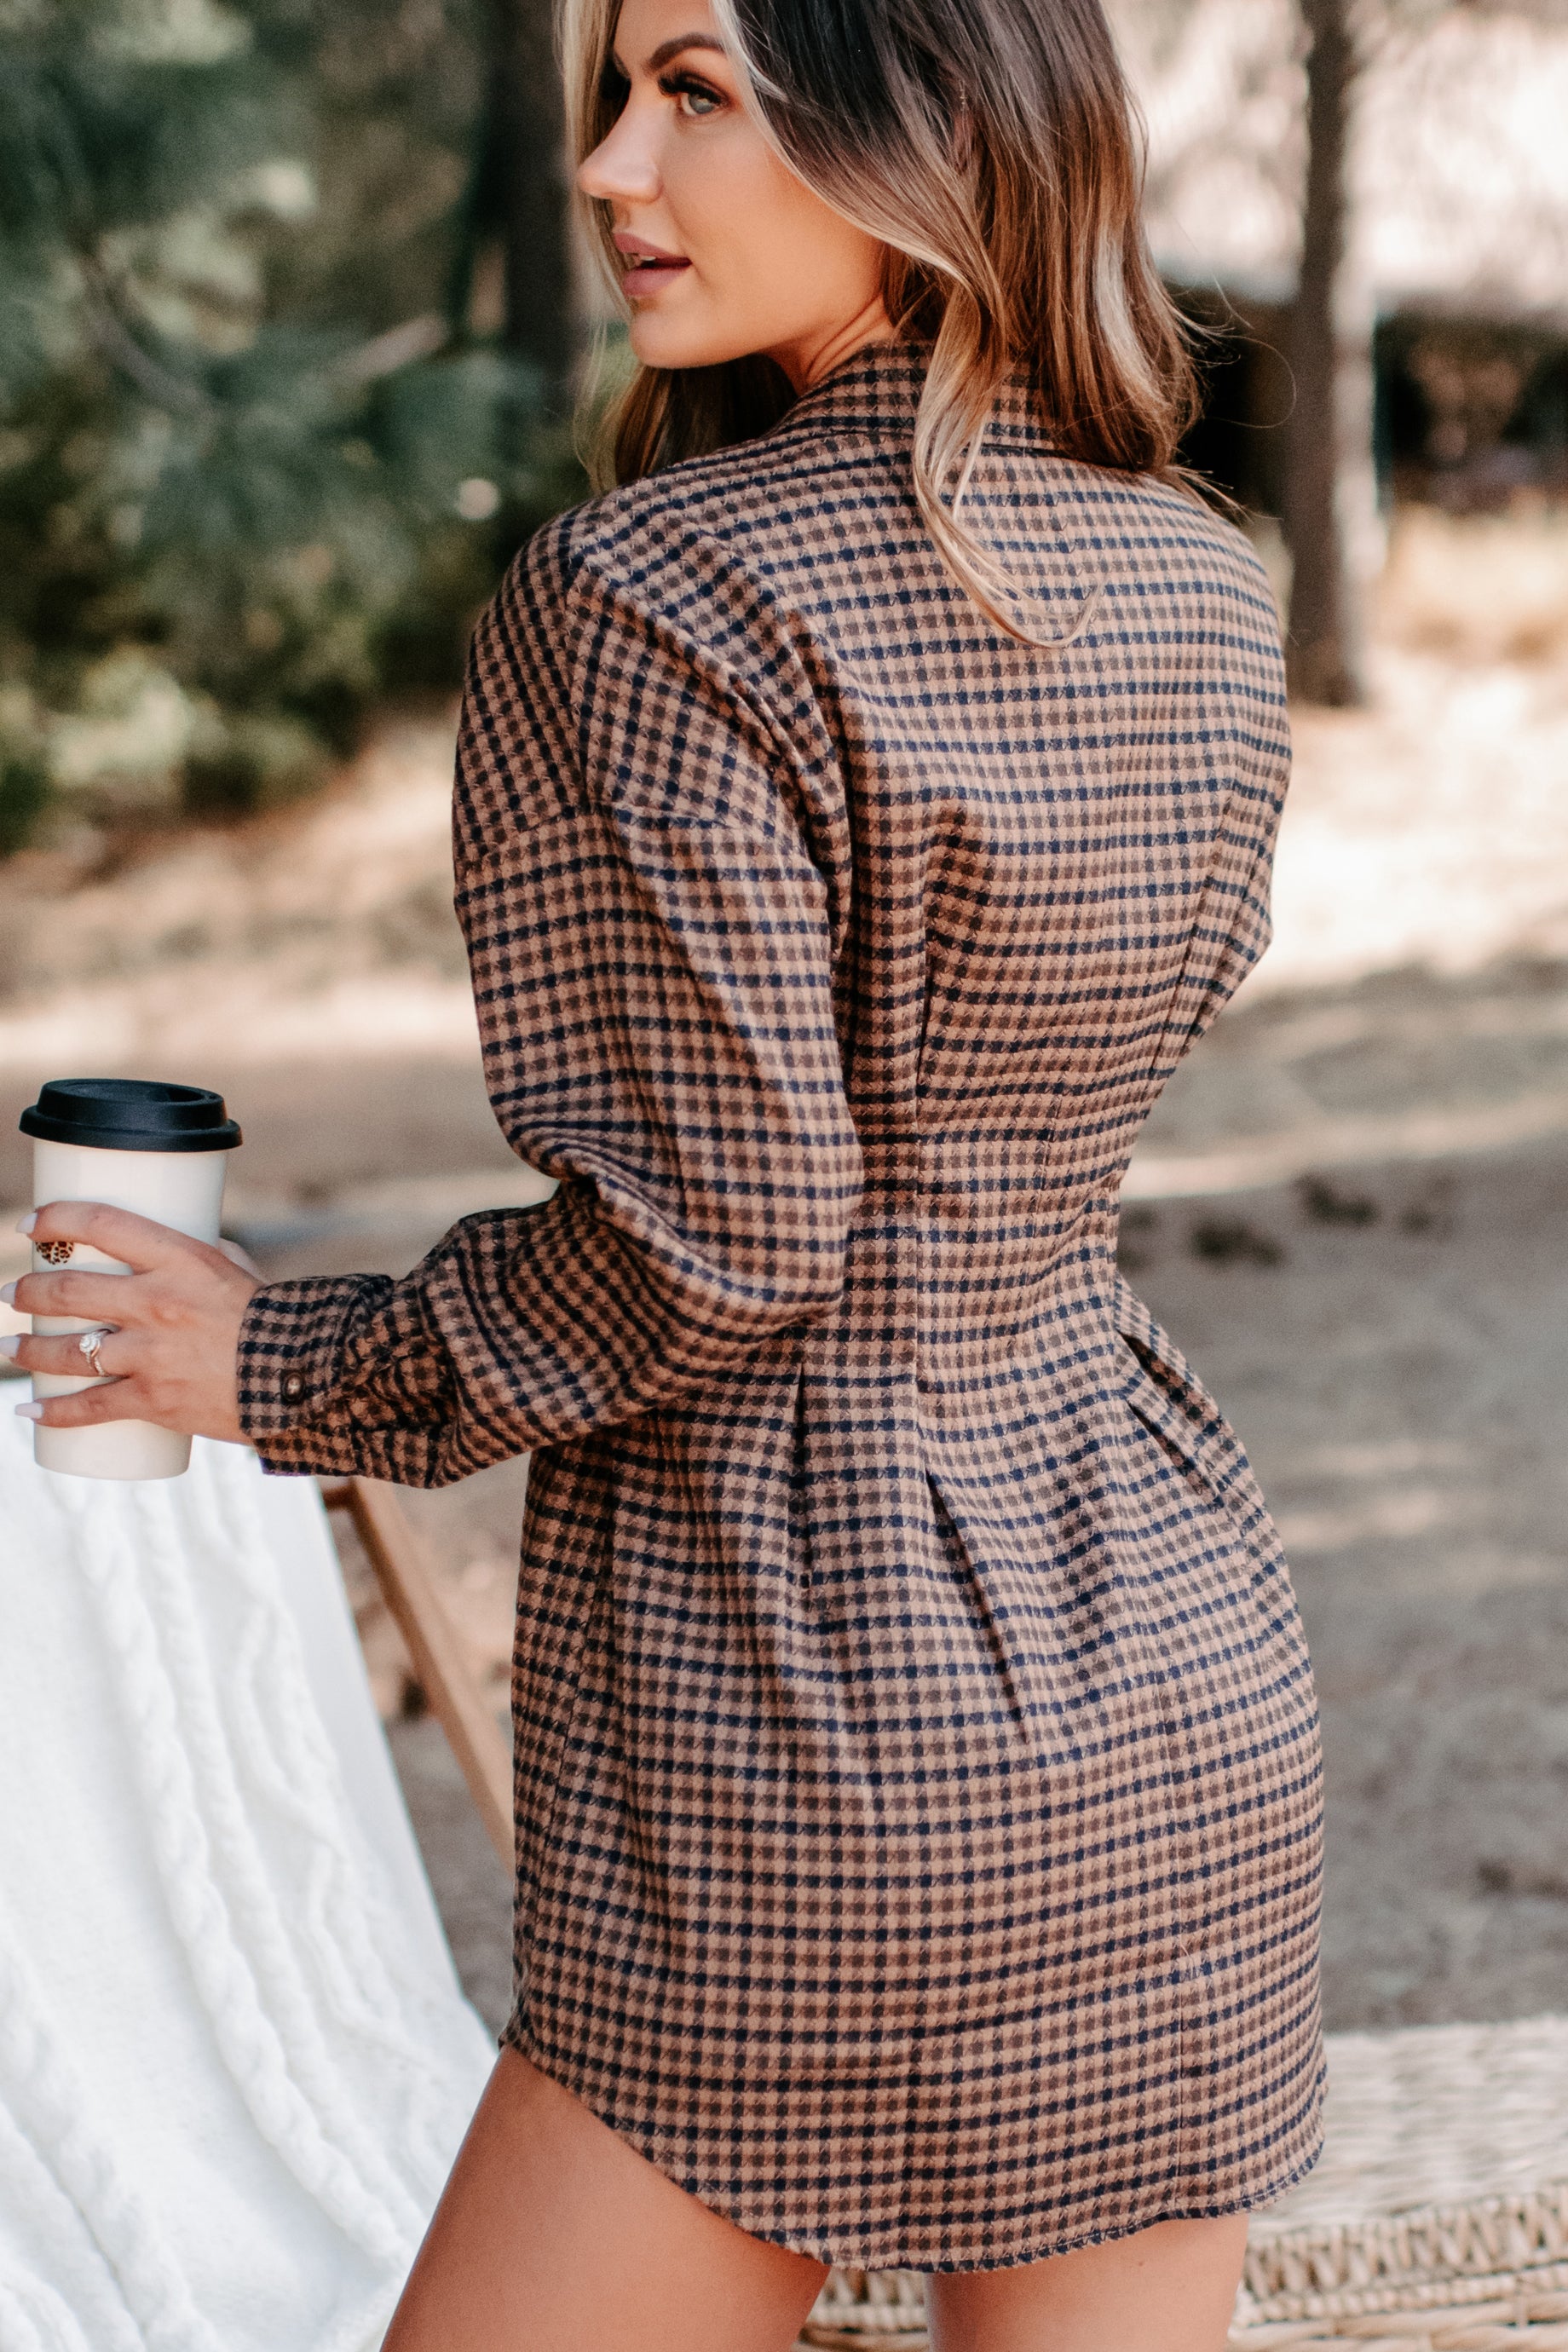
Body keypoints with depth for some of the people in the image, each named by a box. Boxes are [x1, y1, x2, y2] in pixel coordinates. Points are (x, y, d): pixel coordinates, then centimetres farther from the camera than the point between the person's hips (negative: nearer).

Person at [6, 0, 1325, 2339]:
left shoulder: (663, 599, -17)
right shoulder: (1204, 591, 4)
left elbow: (713, 1233, -18)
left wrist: (285, 1367, -4)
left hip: (818, 1698, -7)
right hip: (1173, 1651, 7)